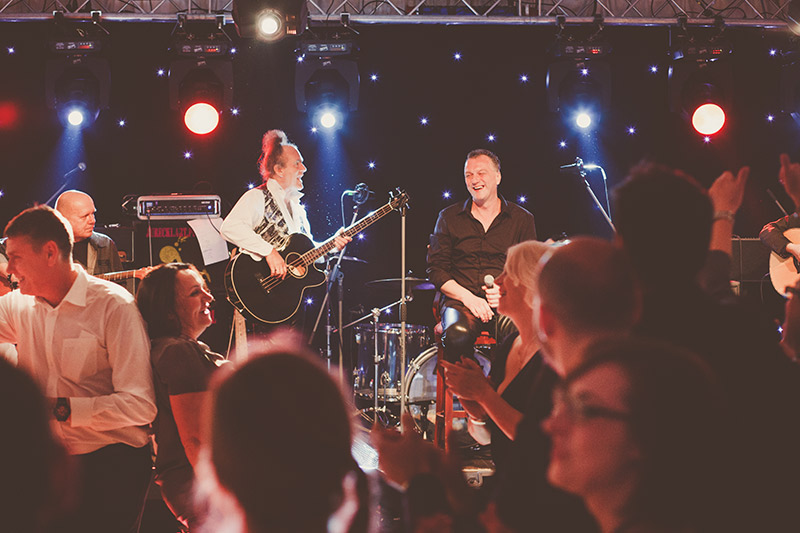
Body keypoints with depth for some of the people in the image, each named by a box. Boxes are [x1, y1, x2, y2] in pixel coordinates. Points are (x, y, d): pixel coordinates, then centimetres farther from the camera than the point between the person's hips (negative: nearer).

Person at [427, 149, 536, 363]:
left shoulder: (522, 219, 13)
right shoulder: (449, 218, 13)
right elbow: (436, 269, 7)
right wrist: (467, 297, -10)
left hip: (506, 302, 0)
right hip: (459, 299, 0)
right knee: (458, 335, -37)